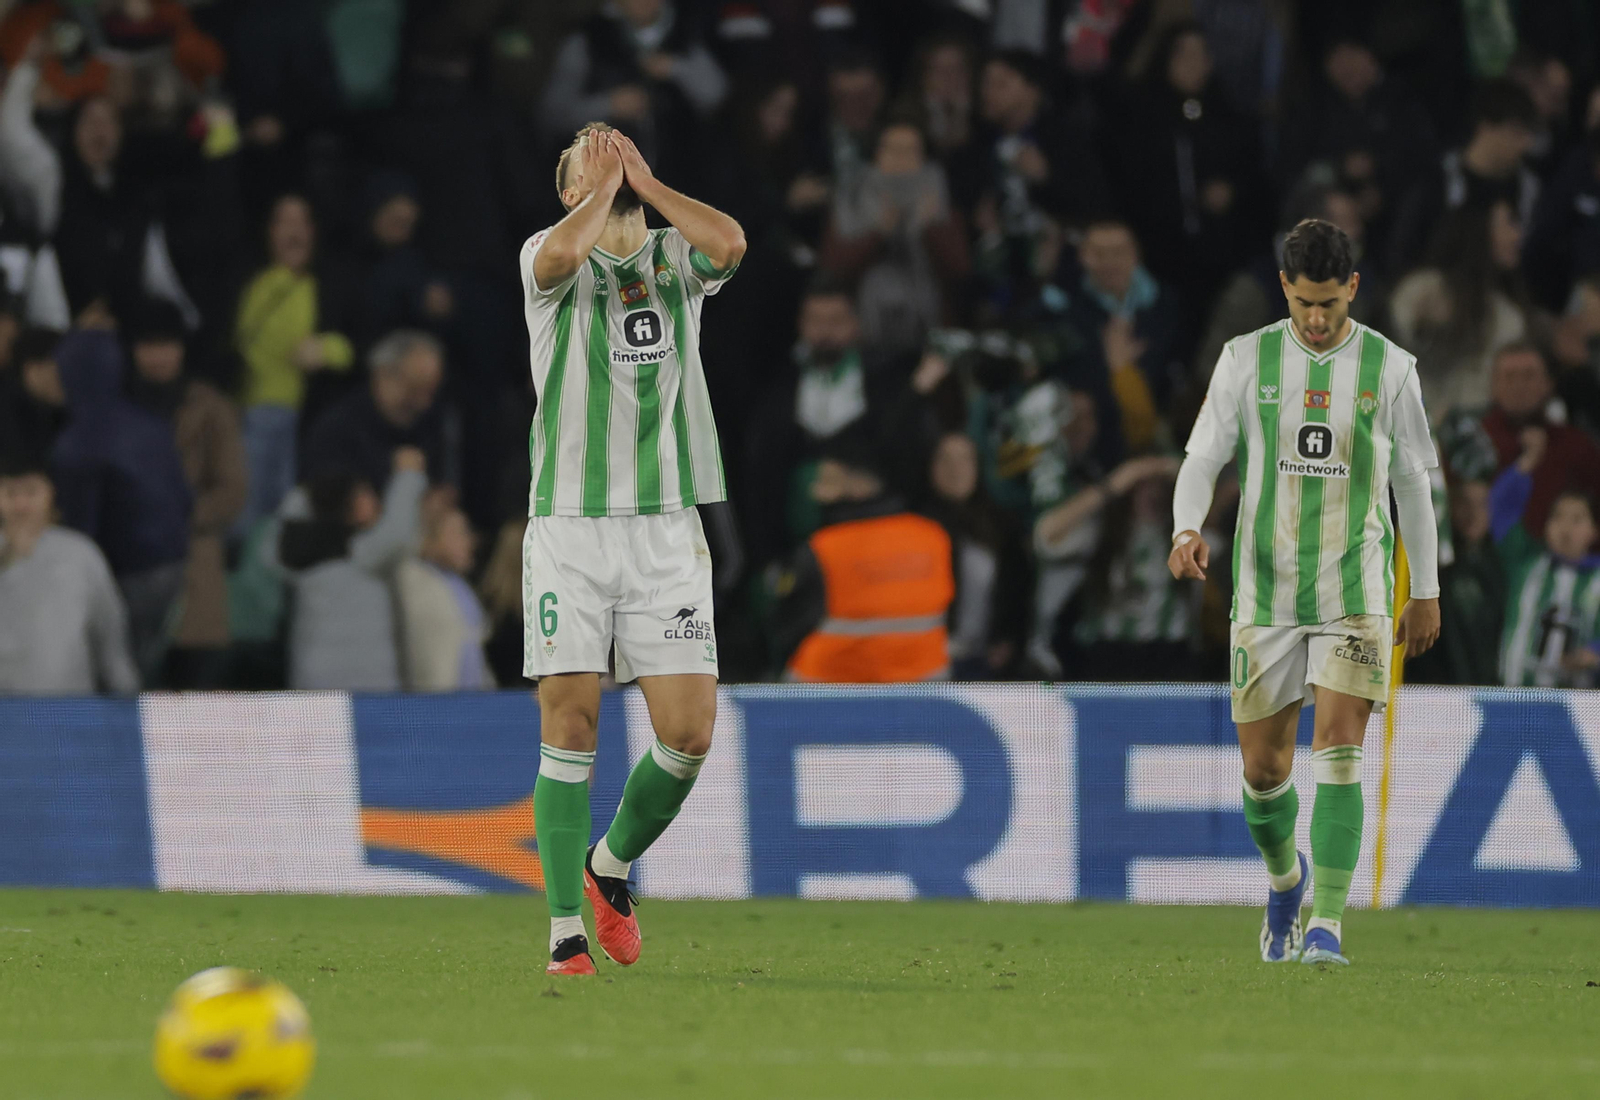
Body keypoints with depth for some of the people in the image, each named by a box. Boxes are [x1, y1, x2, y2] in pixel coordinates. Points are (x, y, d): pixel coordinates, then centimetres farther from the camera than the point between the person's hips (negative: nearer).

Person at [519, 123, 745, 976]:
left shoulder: (676, 259, 11)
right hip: (569, 527, -2)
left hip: (667, 532, 2)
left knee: (689, 729, -5)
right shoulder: (550, 258, 3)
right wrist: (601, 186, -6)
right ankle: (566, 930, -1)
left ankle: (611, 865, 22)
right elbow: (561, 252, -23)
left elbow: (728, 242, -13)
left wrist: (645, 181, -3)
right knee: (569, 723, -7)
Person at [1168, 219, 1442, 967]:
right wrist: (1188, 528, -22)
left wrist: (1426, 591, 13)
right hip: (1265, 590, 1)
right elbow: (1203, 457, -2)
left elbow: (1412, 483, 10)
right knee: (1263, 770, 5)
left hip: (1355, 592, -1)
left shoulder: (1390, 368, 2)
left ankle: (1327, 924, -16)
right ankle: (1285, 877, 36)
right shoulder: (1247, 360, 2)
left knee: (1338, 754, -16)